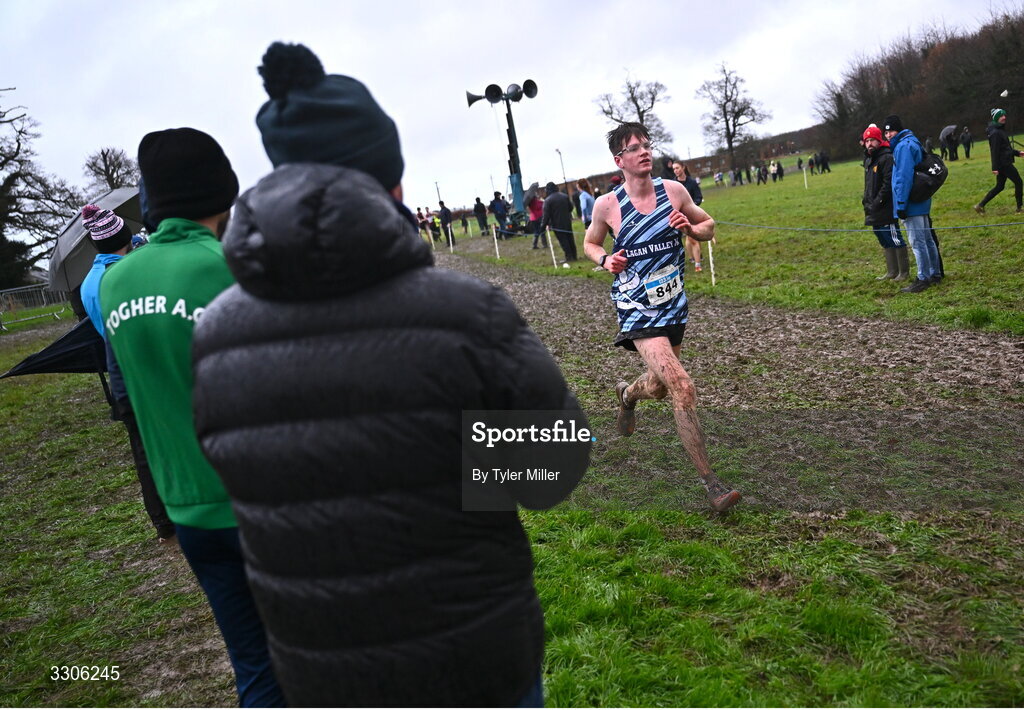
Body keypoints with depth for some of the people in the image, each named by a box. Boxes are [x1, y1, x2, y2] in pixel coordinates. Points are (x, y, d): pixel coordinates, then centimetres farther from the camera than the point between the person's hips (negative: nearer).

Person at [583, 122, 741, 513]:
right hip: (637, 309, -4)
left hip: (674, 305, 5)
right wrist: (605, 260, -11)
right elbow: (590, 243, 10)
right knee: (682, 387, -19)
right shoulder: (607, 205, -7)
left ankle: (627, 393, 58)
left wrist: (691, 228, -10)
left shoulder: (674, 191, -1)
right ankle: (709, 481, -9)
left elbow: (708, 226, 12)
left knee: (659, 387, 20)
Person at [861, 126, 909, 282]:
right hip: (874, 212, 10)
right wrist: (866, 199, 13)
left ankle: (904, 272, 8)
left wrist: (878, 202, -22)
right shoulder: (868, 160, 16)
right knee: (885, 241, 16)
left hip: (886, 210, -10)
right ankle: (892, 271, 26)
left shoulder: (887, 158, -14)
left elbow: (888, 184, -21)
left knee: (895, 240, -2)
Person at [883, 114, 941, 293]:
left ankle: (923, 279, -1)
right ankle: (935, 274, 25)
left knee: (917, 242, -6)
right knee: (927, 239, 16)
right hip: (921, 202, 10)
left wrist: (901, 204, -21)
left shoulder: (903, 146, -15)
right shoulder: (913, 142, 17)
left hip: (911, 204, -10)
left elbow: (904, 177, -21)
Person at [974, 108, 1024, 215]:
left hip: (1005, 163, 10)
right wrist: (995, 168, -24)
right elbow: (995, 151, -21)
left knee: (999, 187, 12)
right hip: (1003, 164, -10)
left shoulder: (1000, 130, 16)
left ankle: (980, 205, 11)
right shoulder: (995, 133, -16)